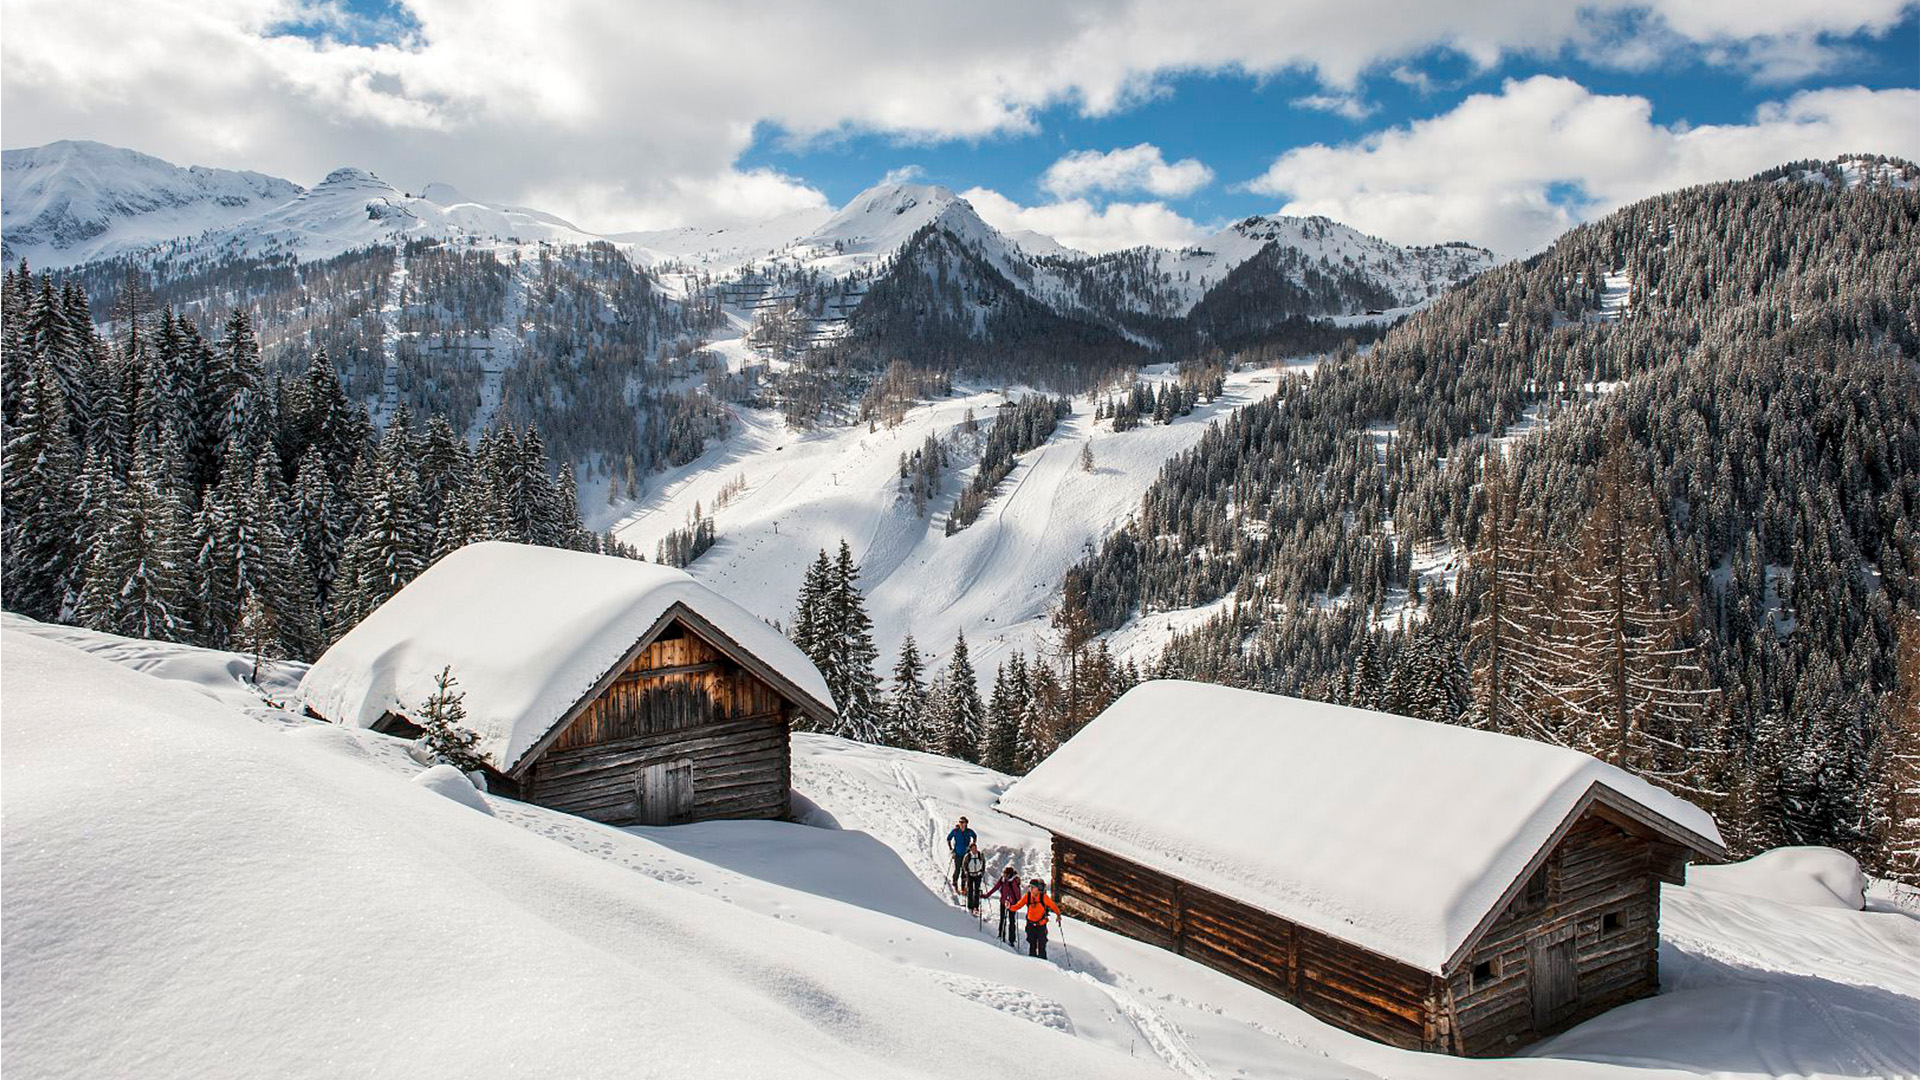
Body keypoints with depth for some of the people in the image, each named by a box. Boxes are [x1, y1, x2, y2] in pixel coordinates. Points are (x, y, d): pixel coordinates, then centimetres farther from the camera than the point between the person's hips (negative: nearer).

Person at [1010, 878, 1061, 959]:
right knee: (1032, 945, 11)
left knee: (1041, 945, -2)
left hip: (1041, 925, -3)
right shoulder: (1027, 896, -6)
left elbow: (1052, 906, -2)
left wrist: (1058, 915, -4)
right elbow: (1018, 905, -7)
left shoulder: (1043, 897, -13)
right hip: (1030, 924, 3)